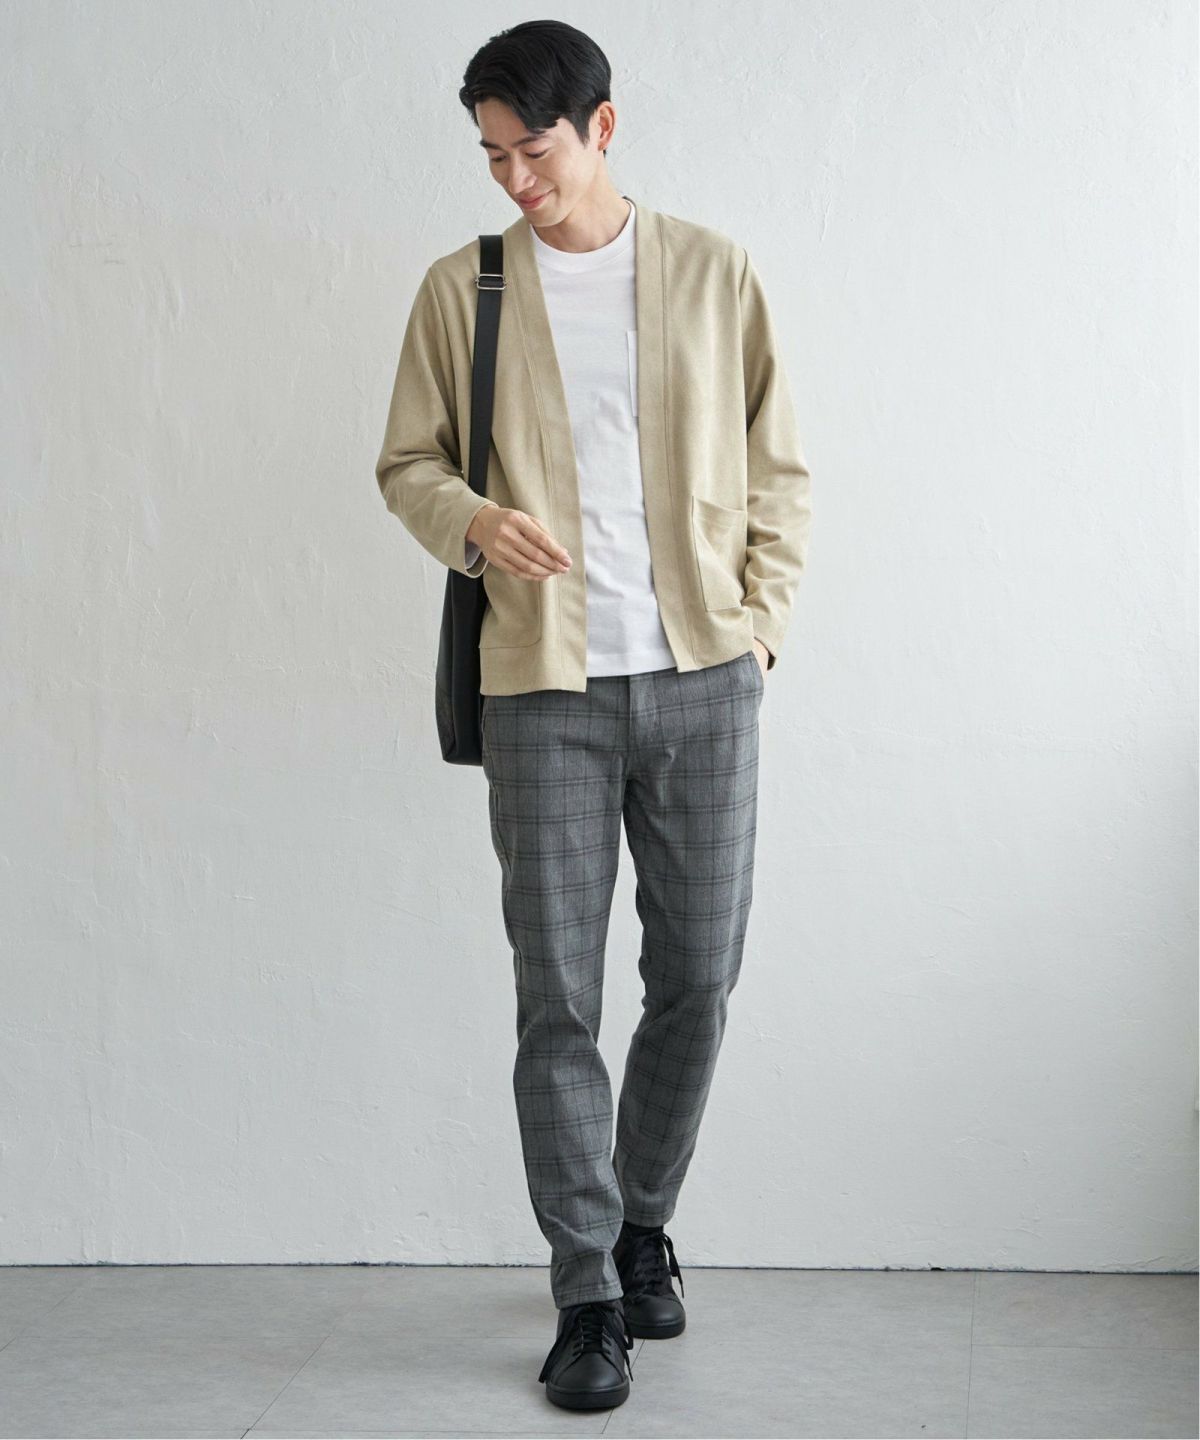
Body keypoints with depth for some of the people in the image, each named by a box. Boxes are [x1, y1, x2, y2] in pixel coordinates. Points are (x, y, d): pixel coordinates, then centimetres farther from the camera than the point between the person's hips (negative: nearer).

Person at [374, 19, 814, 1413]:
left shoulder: (710, 272, 5)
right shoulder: (461, 288, 5)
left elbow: (777, 467, 10)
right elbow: (407, 461, 10)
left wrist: (760, 610, -1)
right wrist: (472, 522, -11)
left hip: (701, 680, 1)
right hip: (544, 685, -1)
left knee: (698, 979, 6)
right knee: (557, 998, -1)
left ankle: (642, 1220, 30)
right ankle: (588, 1292, 11)